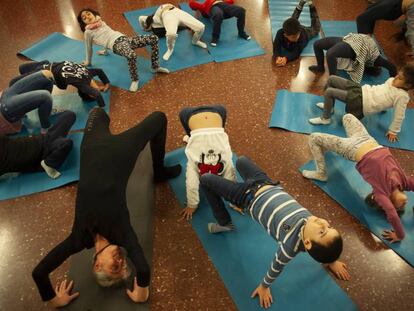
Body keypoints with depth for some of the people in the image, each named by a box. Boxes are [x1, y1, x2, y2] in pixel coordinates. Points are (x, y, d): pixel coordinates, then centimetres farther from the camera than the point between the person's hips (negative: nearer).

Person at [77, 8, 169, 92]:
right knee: (132, 55, -44)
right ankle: (134, 80, -24)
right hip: (116, 44, -7)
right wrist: (88, 62, 25)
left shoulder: (102, 23, 28)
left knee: (154, 38, -10)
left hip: (125, 38, 7)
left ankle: (155, 67, -1)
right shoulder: (88, 32, 9)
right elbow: (89, 48, 18)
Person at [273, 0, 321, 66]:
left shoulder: (301, 35, -50)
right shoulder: (280, 33, -47)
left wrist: (286, 58, -75)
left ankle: (311, 5, 42)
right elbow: (276, 48, -49)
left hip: (305, 32, -2)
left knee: (315, 29, 31)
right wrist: (277, 57, -73)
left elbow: (296, 52, -54)